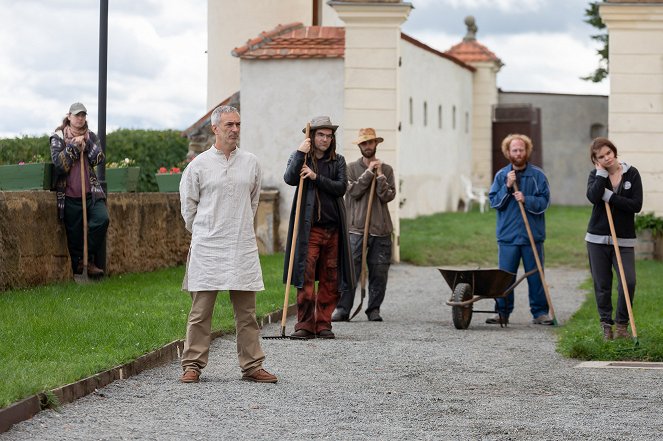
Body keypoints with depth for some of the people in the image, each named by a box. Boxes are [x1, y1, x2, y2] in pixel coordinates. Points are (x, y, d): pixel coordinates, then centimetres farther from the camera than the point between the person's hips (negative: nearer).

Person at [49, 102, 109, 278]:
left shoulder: (90, 136, 13)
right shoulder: (58, 137, 3)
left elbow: (99, 159, 1)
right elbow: (58, 163, -9)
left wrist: (86, 142, -10)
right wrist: (74, 146, -15)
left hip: (91, 192, 2)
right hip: (70, 195, -2)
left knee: (102, 219, -20)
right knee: (74, 232, 0)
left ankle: (89, 261, -6)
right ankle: (78, 264, 15)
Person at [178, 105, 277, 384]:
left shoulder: (251, 163, 9)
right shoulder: (199, 165, 0)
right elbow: (188, 205, 9)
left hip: (242, 247, 3)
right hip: (207, 249, -2)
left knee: (247, 311, 4)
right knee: (201, 311, 0)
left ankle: (252, 366, 9)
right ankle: (192, 366, 6)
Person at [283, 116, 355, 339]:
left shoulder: (337, 161, 12)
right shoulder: (299, 158, 6)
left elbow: (341, 187, -3)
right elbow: (289, 178, -13)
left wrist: (316, 177, -13)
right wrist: (300, 154, -20)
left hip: (333, 227, 3)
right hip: (308, 227, -3)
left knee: (330, 280, 4)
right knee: (305, 277, -8)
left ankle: (323, 324, 10)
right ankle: (305, 325, -4)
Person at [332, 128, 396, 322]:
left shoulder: (386, 169, 11)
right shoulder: (352, 168, 8)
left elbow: (389, 196, 1)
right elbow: (352, 191, -7)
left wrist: (380, 176, -8)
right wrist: (369, 172, -8)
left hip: (381, 228, 2)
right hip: (356, 228, -2)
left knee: (379, 272, 3)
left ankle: (374, 309, 12)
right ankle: (342, 309, -4)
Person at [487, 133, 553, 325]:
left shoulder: (537, 175, 1)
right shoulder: (501, 176, 6)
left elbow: (544, 201, -4)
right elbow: (494, 202, 1)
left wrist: (526, 199, -18)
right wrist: (507, 187, -11)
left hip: (532, 235, -1)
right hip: (507, 235, 1)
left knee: (536, 276, 3)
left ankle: (540, 312, 10)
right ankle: (502, 312, 9)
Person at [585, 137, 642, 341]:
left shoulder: (631, 173, 0)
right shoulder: (596, 174, 2)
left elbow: (636, 205, -11)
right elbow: (592, 196, -20)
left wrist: (609, 196, -14)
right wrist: (602, 172, -14)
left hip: (624, 239, -1)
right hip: (598, 239, 1)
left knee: (628, 281, -13)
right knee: (602, 285, 3)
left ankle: (622, 324, 2)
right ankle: (606, 325, 14)